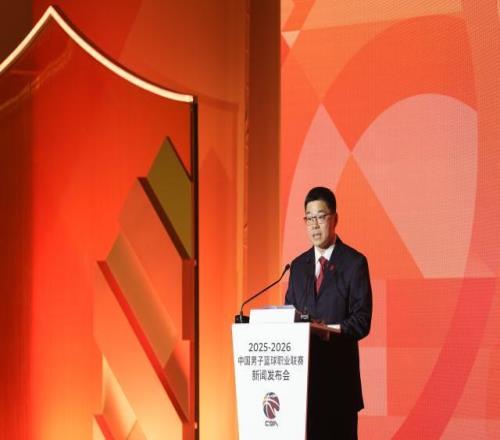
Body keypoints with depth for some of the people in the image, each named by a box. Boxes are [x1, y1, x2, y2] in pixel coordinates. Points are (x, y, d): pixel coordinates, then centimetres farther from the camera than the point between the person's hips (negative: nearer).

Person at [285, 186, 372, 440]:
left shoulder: (354, 263, -1)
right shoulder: (298, 265, 16)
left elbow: (362, 321, -7)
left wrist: (331, 330, -23)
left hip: (339, 372, -4)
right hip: (304, 370, 4)